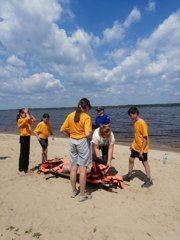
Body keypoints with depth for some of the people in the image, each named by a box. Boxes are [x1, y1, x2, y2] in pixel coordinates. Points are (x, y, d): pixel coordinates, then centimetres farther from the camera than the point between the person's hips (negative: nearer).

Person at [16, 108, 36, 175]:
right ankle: (21, 170, 4)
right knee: (23, 154, -4)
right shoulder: (20, 120, -12)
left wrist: (29, 113, 8)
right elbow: (28, 118, -28)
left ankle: (25, 169, 21)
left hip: (27, 137, 8)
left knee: (27, 154, 11)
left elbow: (34, 120, 12)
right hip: (23, 138, -8)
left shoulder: (27, 120, 13)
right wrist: (26, 112, -12)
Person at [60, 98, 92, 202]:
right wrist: (91, 136, -3)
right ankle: (83, 194, 15)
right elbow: (88, 134, -24)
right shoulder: (86, 117, -14)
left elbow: (62, 130, 4)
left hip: (73, 142, 6)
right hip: (82, 142, -6)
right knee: (83, 169, 4)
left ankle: (74, 191, 30)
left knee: (73, 168, 15)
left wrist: (71, 136, 13)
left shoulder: (70, 115, 2)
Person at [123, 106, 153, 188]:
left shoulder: (142, 123, -22)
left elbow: (145, 138, -22)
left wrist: (142, 149, -22)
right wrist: (133, 144, 14)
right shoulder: (135, 122, 4)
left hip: (142, 148, -8)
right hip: (135, 146, 9)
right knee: (131, 159, 15)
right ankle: (129, 175, 33)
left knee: (144, 162, 3)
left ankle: (149, 180, 18)